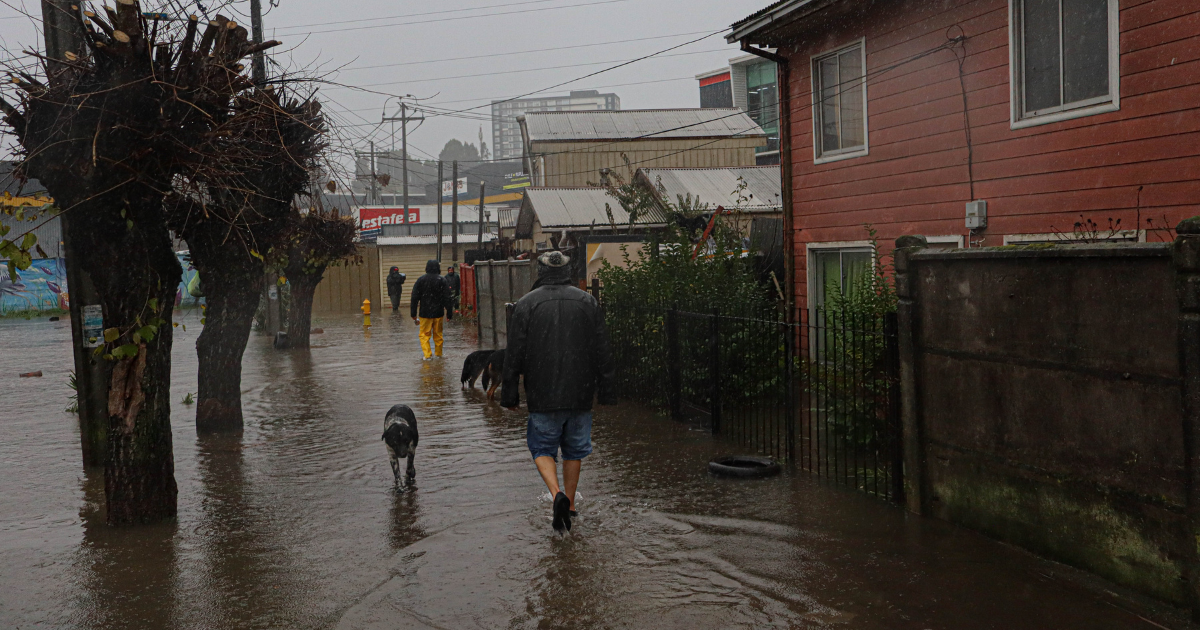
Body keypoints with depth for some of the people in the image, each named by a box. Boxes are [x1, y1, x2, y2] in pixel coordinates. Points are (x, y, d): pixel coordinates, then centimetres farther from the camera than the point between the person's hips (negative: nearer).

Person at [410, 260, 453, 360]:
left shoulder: (420, 280, -2)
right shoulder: (442, 280, -3)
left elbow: (415, 298, 0)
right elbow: (447, 298, -4)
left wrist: (413, 314, 5)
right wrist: (449, 313, 0)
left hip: (425, 313, -1)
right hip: (438, 312, 1)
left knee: (424, 334, 6)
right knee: (438, 334, 13)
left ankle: (428, 355, -4)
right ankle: (439, 354, 22)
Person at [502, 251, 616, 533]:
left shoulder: (526, 304, -4)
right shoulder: (588, 301, 3)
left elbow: (514, 355, -4)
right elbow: (603, 352, 4)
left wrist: (510, 393, 4)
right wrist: (606, 391, 10)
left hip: (542, 395, -2)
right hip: (580, 394, 2)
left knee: (542, 448, 11)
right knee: (574, 450, 17)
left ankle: (557, 494, -12)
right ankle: (569, 504, 24)